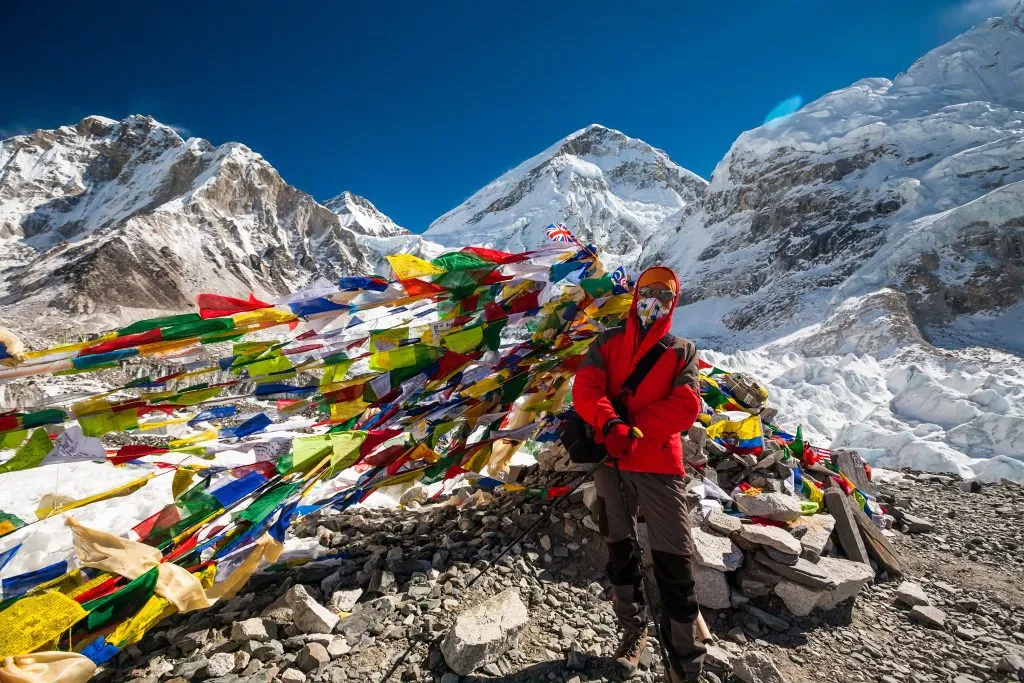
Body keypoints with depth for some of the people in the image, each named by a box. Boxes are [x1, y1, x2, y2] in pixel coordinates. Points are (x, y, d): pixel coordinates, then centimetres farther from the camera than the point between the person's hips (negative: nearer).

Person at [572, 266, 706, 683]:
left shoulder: (683, 351, 6)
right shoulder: (607, 342, 8)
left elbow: (686, 405, -8)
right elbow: (585, 388, -6)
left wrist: (633, 429, -19)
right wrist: (611, 425, -25)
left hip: (659, 464, -1)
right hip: (610, 462, 2)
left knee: (675, 565, 1)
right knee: (619, 551, 16)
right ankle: (634, 630, 39)